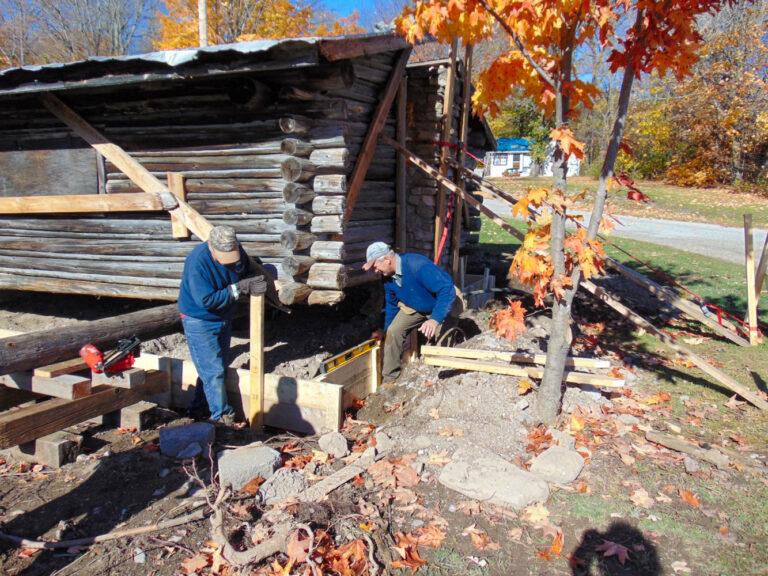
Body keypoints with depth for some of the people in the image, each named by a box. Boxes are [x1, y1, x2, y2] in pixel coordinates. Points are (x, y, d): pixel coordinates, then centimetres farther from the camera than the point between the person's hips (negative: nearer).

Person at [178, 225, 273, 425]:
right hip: (199, 321, -7)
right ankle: (222, 417, 10)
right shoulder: (198, 261, -30)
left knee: (221, 366, 15)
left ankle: (198, 408, 32)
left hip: (223, 318, 7)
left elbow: (249, 270, 8)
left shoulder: (237, 251, -12)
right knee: (213, 371, -4)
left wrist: (255, 283, -16)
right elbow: (207, 301, -30)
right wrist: (239, 288, -31)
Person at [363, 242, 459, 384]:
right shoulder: (388, 276, -10)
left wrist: (435, 319, -50)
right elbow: (391, 304, 9)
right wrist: (385, 331, 18)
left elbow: (447, 290, -40)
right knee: (393, 331, -10)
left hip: (441, 306, -5)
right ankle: (388, 378, 0)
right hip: (413, 307, 6)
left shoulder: (418, 266, -37)